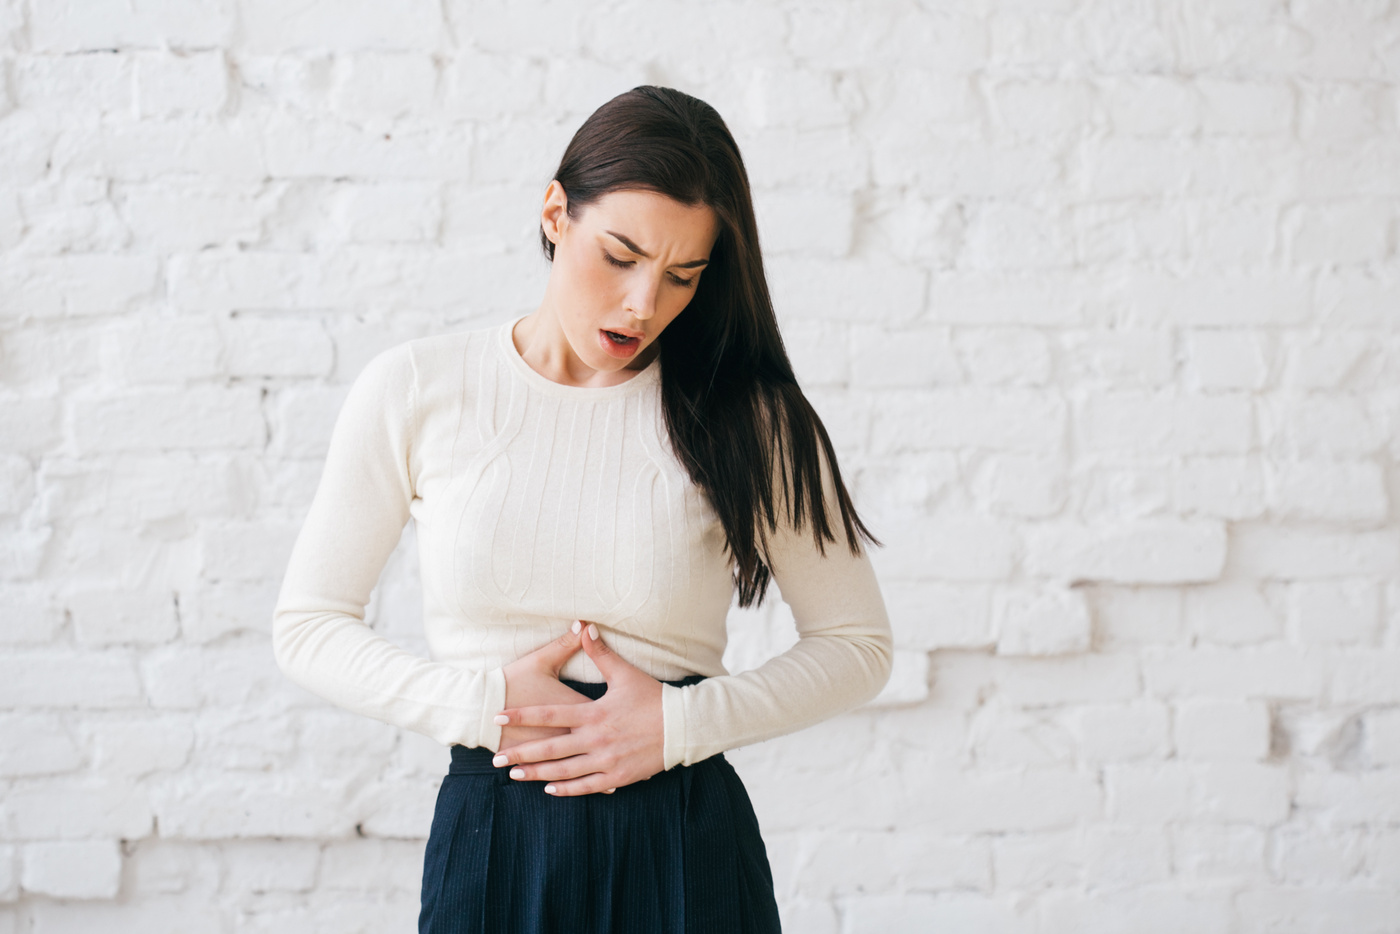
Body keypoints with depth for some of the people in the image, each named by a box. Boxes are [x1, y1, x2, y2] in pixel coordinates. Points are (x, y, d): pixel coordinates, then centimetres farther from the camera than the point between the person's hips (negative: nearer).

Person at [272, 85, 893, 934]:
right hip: (492, 845, 1)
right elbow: (309, 625, 4)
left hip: (687, 851, 0)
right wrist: (478, 703, -11)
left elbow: (857, 644, 3)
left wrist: (681, 723, -11)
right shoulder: (417, 392, -1)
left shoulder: (744, 414, -2)